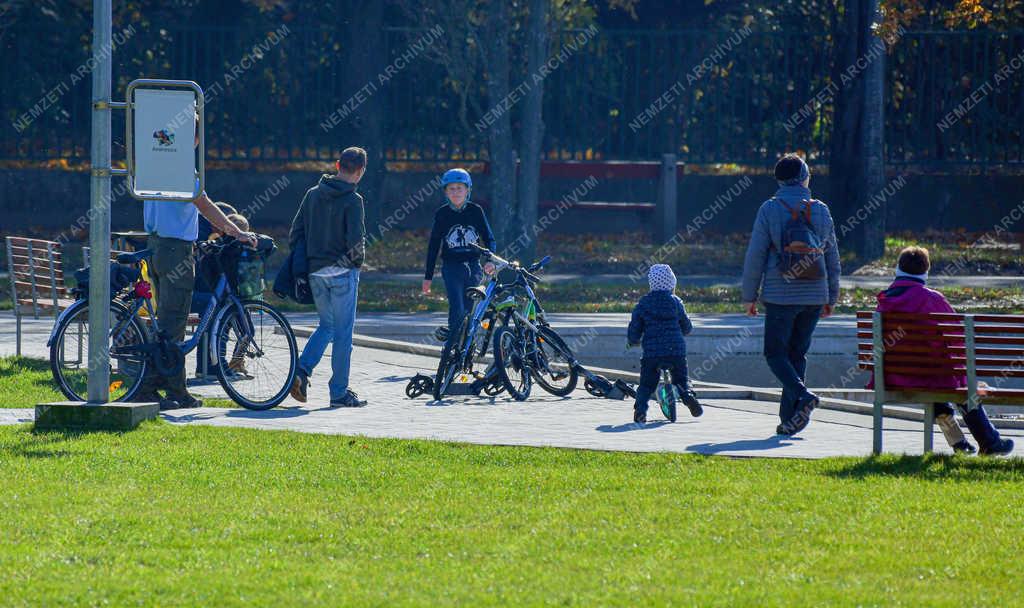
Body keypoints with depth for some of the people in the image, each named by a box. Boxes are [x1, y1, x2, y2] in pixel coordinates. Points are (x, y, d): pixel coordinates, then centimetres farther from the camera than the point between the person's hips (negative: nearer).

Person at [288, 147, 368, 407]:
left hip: (315, 271, 6)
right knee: (343, 331, 3)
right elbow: (356, 240, -19)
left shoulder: (313, 194, 6)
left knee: (326, 325, 19)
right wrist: (357, 260, 0)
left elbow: (295, 232, 7)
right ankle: (339, 392, 5)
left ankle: (302, 371, -1)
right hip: (342, 272, -6)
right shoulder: (352, 200, -13)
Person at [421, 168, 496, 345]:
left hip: (473, 267, 2)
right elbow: (433, 246, 6)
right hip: (451, 268, -2)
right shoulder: (442, 214, 1)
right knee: (457, 310, -17)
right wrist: (428, 276, 6)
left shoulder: (475, 211, 3)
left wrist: (491, 260, -13)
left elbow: (489, 239, 6)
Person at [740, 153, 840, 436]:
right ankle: (789, 418, 7)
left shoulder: (770, 209, -5)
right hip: (814, 296, 4)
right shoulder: (821, 211, 5)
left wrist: (749, 296, 1)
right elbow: (832, 258, 10)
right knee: (797, 354, 11)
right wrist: (831, 297, 19)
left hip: (780, 296, -4)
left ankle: (802, 395, -21)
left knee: (776, 353, 3)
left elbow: (755, 255, -6)